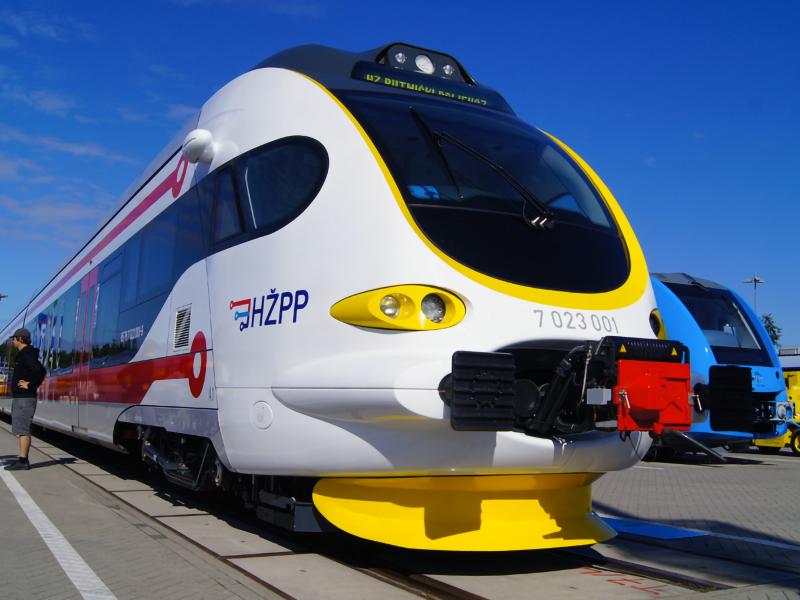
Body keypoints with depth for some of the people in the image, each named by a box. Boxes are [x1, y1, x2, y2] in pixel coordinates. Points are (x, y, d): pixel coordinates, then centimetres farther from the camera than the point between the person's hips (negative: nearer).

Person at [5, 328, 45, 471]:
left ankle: (23, 461, -8)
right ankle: (23, 459, 17)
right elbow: (39, 371, 26)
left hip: (24, 399, -11)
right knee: (22, 429, 13)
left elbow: (40, 370, -30)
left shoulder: (26, 354, -15)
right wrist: (33, 384, 13)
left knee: (22, 429, -9)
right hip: (20, 398, 11)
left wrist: (30, 385, -20)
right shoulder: (24, 354, 17)